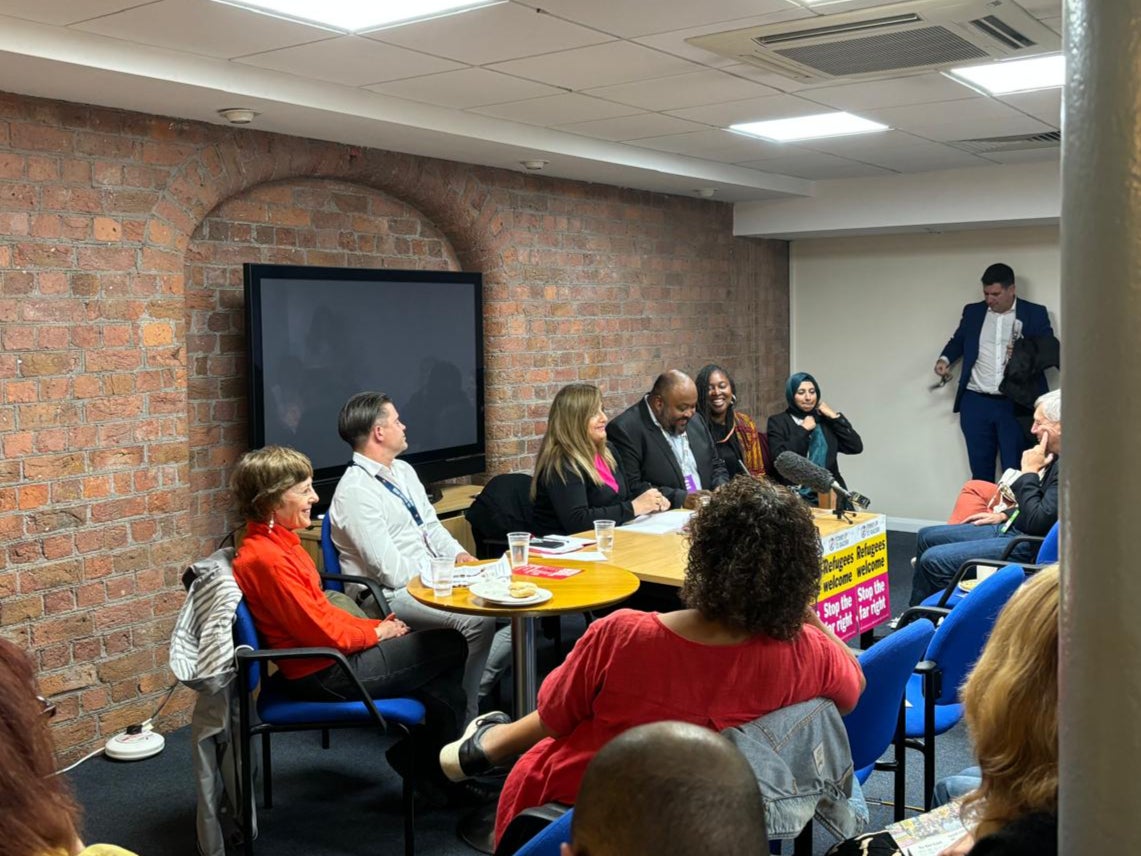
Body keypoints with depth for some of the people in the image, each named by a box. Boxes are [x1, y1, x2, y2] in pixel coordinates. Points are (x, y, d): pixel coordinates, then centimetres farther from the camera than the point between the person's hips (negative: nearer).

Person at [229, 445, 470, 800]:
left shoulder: (276, 541, 7)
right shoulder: (267, 559, -25)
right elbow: (321, 633, -22)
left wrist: (377, 625, 3)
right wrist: (376, 632, -6)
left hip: (328, 661, 10)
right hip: (324, 676, -10)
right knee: (451, 646, -2)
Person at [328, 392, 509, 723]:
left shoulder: (404, 471, 15)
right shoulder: (354, 491, -15)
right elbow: (390, 569, -18)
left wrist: (461, 557, -2)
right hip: (395, 594, -9)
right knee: (477, 619, -31)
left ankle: (477, 685, 3)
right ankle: (464, 716, -13)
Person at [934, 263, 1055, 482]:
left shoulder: (1035, 314, 2)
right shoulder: (972, 311, 10)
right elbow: (958, 340, 21)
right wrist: (944, 358, 1)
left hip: (1016, 404, -2)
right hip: (976, 402, 3)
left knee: (1015, 471, 0)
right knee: (980, 470, 8)